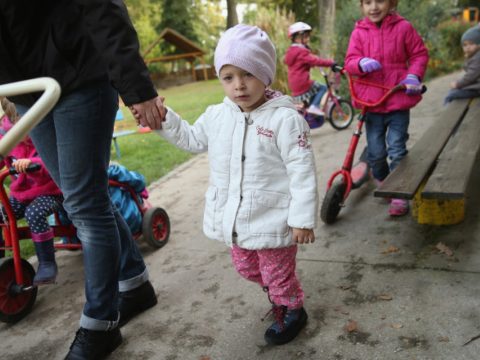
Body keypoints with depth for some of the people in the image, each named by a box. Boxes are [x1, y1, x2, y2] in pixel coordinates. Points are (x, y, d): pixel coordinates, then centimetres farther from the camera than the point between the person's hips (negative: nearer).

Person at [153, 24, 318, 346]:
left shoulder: (285, 118, -19)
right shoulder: (217, 115, 0)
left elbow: (302, 171, -19)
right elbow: (192, 139, 18)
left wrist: (303, 219, -18)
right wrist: (163, 118, 5)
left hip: (272, 220, -7)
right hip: (235, 218, 7)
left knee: (278, 273, 12)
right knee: (247, 267, 26)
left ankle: (293, 311, 41)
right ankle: (278, 295, 54)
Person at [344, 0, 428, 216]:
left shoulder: (403, 27, 0)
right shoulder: (359, 32, 2)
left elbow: (420, 54, 7)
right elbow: (350, 61, -2)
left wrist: (414, 75, -10)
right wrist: (361, 63, -24)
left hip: (398, 100, -1)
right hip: (370, 101, 2)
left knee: (397, 149, -2)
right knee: (376, 151, 8)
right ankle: (381, 180, 36)